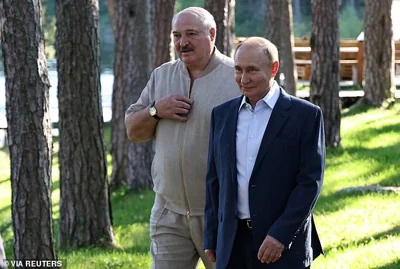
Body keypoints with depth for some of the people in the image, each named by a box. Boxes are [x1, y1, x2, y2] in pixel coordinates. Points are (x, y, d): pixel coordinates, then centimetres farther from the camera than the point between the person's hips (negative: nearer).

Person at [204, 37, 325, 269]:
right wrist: (211, 238, 11)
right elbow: (215, 179, 14)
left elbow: (311, 181, -8)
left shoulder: (306, 115, -3)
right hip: (233, 244, 4)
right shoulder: (222, 114, 11)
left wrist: (281, 234, -15)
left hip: (285, 245, -4)